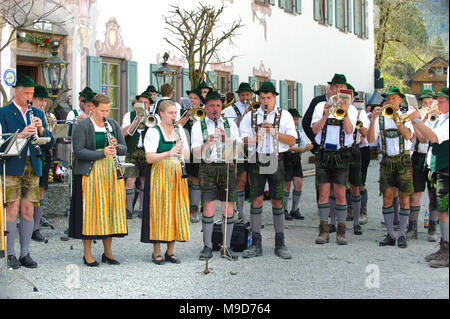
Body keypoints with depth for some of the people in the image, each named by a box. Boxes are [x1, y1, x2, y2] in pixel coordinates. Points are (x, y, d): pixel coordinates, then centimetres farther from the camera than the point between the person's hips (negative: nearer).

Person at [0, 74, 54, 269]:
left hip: (33, 168, 4)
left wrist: (41, 130, -9)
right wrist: (21, 135, -24)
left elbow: (50, 142, 10)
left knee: (28, 211, 5)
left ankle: (25, 253, 12)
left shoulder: (37, 113, 14)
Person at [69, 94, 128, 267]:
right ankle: (87, 254, 7)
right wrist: (101, 153, -22)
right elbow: (78, 151, -12)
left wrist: (116, 145, -10)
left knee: (110, 210, 6)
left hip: (111, 173, 5)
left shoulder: (113, 125, 12)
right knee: (90, 211, -3)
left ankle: (108, 252, 17)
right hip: (90, 173, -5)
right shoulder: (82, 126, -4)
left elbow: (124, 149, 12)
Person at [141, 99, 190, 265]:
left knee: (176, 209, 4)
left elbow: (187, 156, 11)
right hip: (159, 175, -5)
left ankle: (171, 251, 14)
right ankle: (157, 252, 6)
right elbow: (149, 158, -15)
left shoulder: (180, 130, 12)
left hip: (177, 175, 5)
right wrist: (170, 153, -26)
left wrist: (182, 149, -10)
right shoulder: (153, 132, -4)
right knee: (159, 211, -3)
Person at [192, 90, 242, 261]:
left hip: (227, 167, 2)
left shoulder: (230, 124, 12)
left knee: (229, 209, 1)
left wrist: (226, 139, -16)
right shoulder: (198, 126, 6)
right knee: (209, 208, -4)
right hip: (207, 168, -2)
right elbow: (196, 153, -5)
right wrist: (208, 143, -23)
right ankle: (207, 247, 7)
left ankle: (226, 247, 11)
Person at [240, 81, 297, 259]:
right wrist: (253, 139, -16)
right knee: (256, 200, 0)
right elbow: (244, 139, 5)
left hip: (276, 160, -1)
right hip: (256, 160, 1)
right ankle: (256, 245, 5)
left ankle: (280, 245, 9)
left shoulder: (284, 116, 9)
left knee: (277, 202, 2)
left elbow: (292, 141, 1)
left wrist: (274, 131, -12)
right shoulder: (250, 116, 12)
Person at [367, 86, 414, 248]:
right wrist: (373, 119, -18)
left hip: (403, 160, -1)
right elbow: (370, 139, -5)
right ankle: (390, 235, 5)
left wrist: (396, 119, -27)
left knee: (404, 198, 0)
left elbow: (408, 135, -15)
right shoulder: (380, 118, 7)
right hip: (387, 161, 1)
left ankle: (402, 235, 5)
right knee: (387, 197, -2)